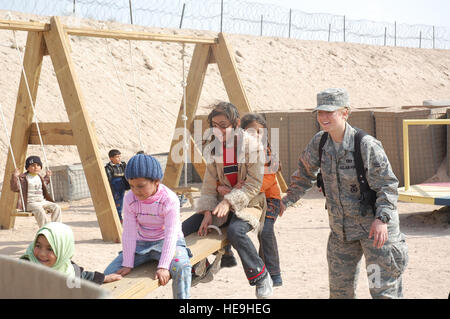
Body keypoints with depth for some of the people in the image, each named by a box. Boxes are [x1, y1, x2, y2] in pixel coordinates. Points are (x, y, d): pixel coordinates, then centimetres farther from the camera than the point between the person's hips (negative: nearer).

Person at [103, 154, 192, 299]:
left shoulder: (169, 199, -22)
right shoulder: (130, 199, -11)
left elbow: (170, 234, -25)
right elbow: (129, 233, -11)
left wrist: (163, 266, -32)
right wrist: (127, 264, -16)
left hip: (167, 242, -4)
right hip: (142, 243, 4)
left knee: (181, 268, -35)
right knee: (110, 273, -10)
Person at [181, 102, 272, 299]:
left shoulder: (251, 144, -11)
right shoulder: (214, 147, 4)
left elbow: (254, 183, -14)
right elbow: (210, 183, 4)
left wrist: (230, 201, -24)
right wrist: (208, 212, -8)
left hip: (247, 203, -5)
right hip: (222, 202, 6)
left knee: (235, 231, -37)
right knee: (184, 230, -12)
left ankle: (261, 277, -17)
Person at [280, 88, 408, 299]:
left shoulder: (366, 145, -19)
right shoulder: (319, 142, -2)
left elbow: (387, 185, -17)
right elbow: (305, 172, 17)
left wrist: (382, 218, -29)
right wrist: (287, 200, 19)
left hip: (374, 225, -6)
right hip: (341, 228, 6)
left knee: (383, 289, -6)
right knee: (340, 287, 15)